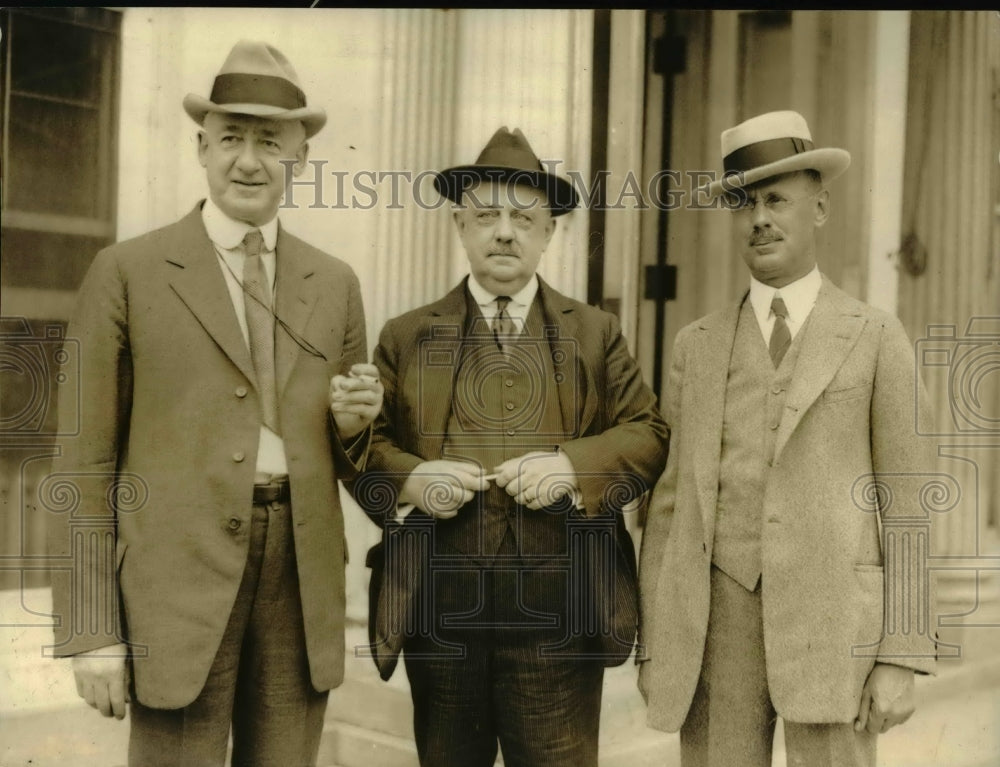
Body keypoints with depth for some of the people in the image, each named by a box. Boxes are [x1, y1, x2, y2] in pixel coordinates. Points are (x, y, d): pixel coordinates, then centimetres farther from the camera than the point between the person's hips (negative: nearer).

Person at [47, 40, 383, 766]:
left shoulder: (336, 283, 11)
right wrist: (90, 629, -6)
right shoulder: (128, 271, 0)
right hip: (178, 581, -3)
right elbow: (86, 460, -2)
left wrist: (354, 422, -5)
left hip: (302, 582, 4)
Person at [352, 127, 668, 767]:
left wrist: (573, 466, -14)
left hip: (559, 614, -1)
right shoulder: (407, 337, 10)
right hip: (439, 610, 1)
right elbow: (367, 443, 7)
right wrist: (410, 480, -14)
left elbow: (648, 434, 4)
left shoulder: (596, 334, 10)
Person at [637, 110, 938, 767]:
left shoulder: (877, 338, 3)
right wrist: (654, 645, 6)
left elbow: (905, 503, 0)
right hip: (718, 626, 3)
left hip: (833, 624, -2)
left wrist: (902, 659, -6)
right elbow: (672, 498, 9)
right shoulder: (699, 346, 10)